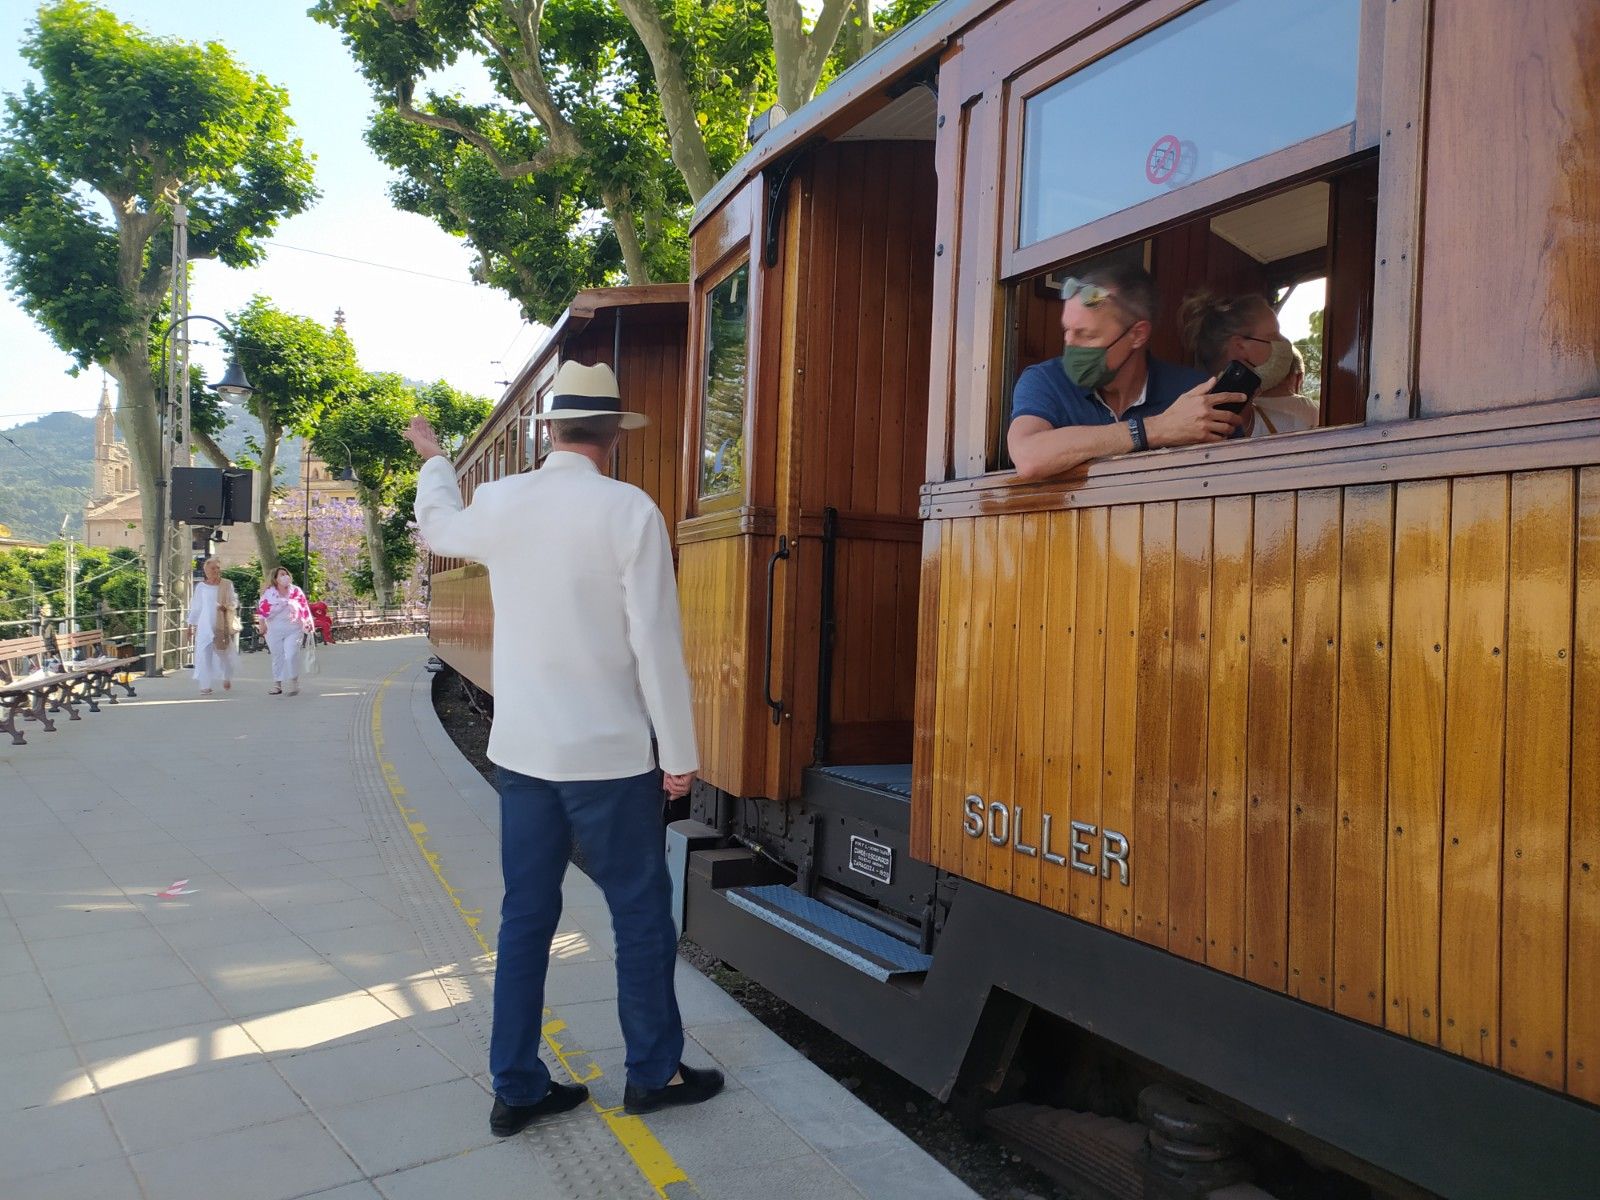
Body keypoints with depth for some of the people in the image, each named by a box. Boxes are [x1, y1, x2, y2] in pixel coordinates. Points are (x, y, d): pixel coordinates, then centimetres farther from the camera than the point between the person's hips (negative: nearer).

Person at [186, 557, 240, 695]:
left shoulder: (227, 584, 4)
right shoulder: (200, 586, 6)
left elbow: (234, 602, 4)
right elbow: (195, 607, 9)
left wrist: (226, 606, -18)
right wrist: (191, 624, 8)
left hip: (223, 624, 0)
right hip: (205, 625, 0)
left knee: (225, 652, 5)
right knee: (204, 654, -8)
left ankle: (227, 678, 32)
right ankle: (206, 685, -5)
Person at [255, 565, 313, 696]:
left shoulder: (296, 591, 4)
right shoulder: (268, 593, 1)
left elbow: (304, 608, 6)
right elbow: (261, 610, 1)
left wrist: (308, 624, 3)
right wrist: (262, 625, -4)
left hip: (294, 630, -1)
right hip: (274, 631, 1)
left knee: (291, 656, -13)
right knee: (277, 657, 8)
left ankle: (294, 683, -1)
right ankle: (277, 685, 15)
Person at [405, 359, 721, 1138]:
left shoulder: (498, 504, 1)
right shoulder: (630, 511, -14)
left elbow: (437, 526, 25)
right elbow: (657, 642, -14)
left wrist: (434, 460, 45)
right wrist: (680, 751, -6)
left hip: (521, 750, 5)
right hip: (608, 753, -5)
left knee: (525, 914, 13)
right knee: (641, 912, 11)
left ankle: (517, 1088, 23)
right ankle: (653, 1073, 25)